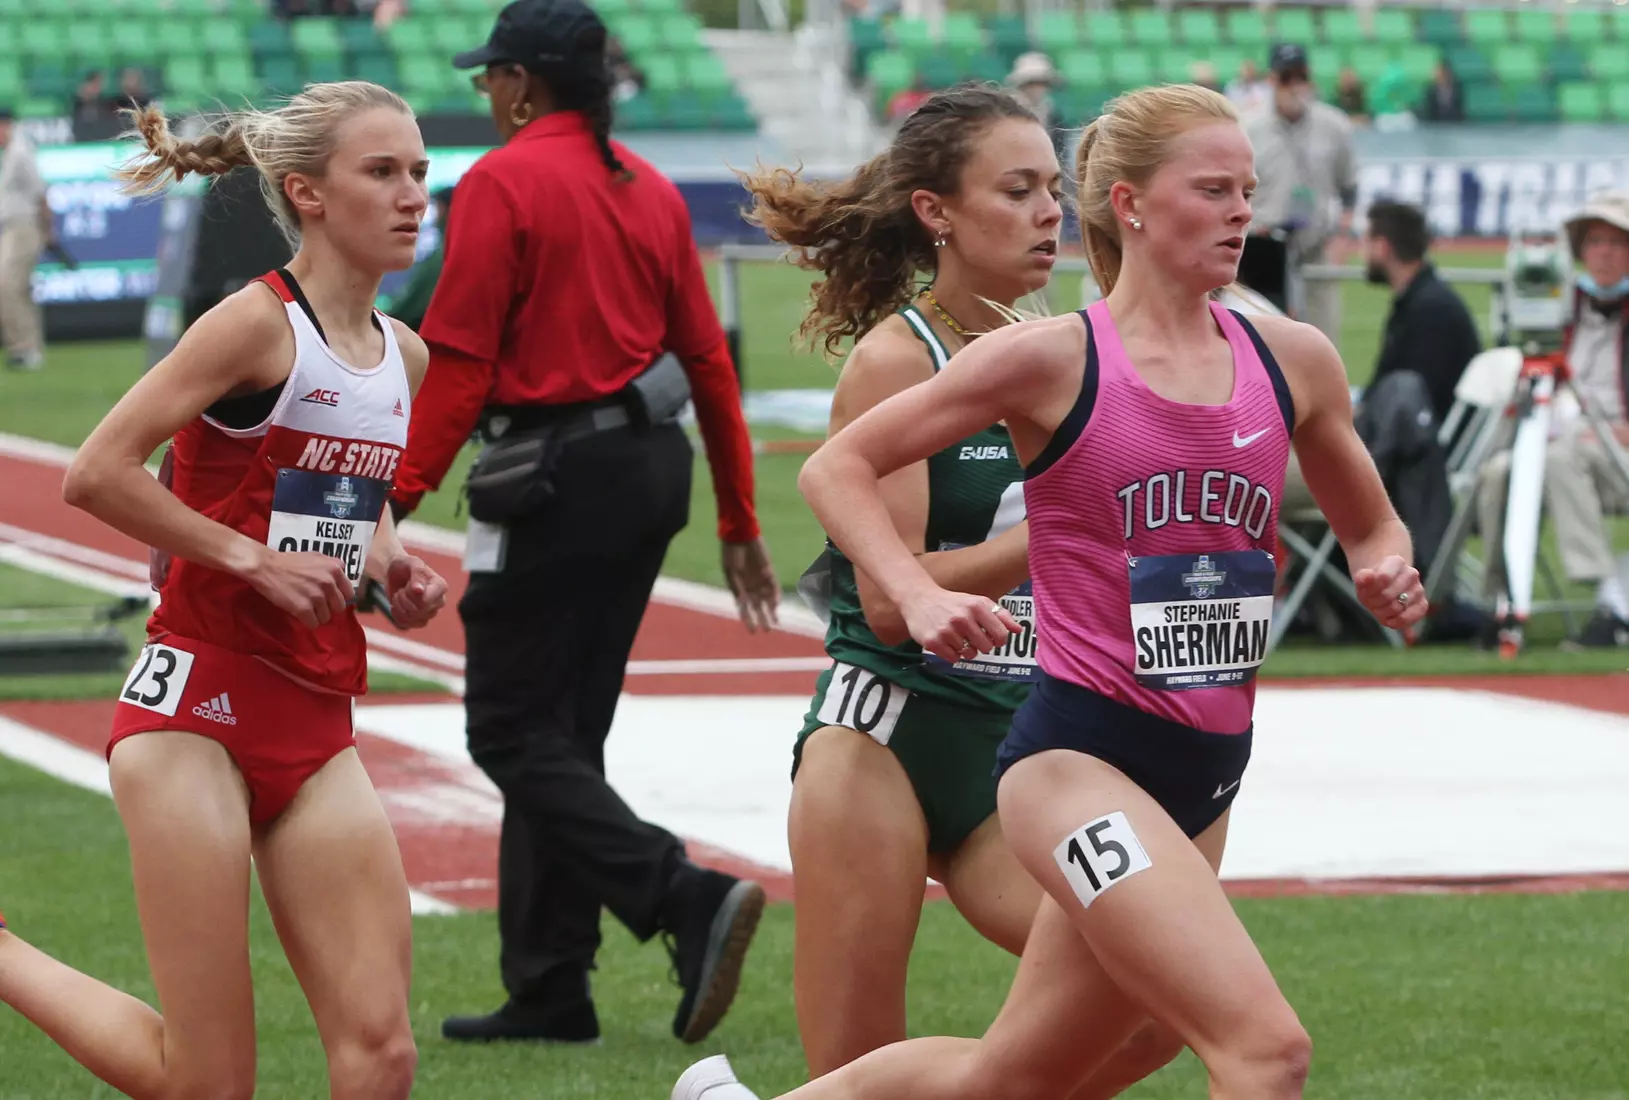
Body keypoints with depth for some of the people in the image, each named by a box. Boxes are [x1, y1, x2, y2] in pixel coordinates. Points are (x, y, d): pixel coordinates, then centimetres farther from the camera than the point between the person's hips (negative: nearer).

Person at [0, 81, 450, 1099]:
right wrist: (252, 559, -15)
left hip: (316, 728, 7)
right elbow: (96, 475, -16)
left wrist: (390, 566, 8)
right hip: (196, 705, -7)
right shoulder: (259, 322, -11)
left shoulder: (404, 357, 11)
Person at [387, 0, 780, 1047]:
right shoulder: (650, 189, 12)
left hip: (555, 481, -8)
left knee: (513, 734, -3)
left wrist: (399, 499, -14)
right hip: (653, 472, 8)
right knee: (565, 733, 14)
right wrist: (740, 524, 17)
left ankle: (688, 899, -21)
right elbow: (710, 361, 13)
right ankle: (549, 991, 16)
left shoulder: (502, 183, -9)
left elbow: (459, 362, -15)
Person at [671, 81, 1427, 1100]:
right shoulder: (1053, 358, -7)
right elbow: (837, 466, 0)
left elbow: (1373, 526, 22)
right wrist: (921, 599, -15)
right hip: (1080, 756, -6)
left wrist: (1389, 574, -1)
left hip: (1206, 779, 6)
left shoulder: (1292, 359, 6)